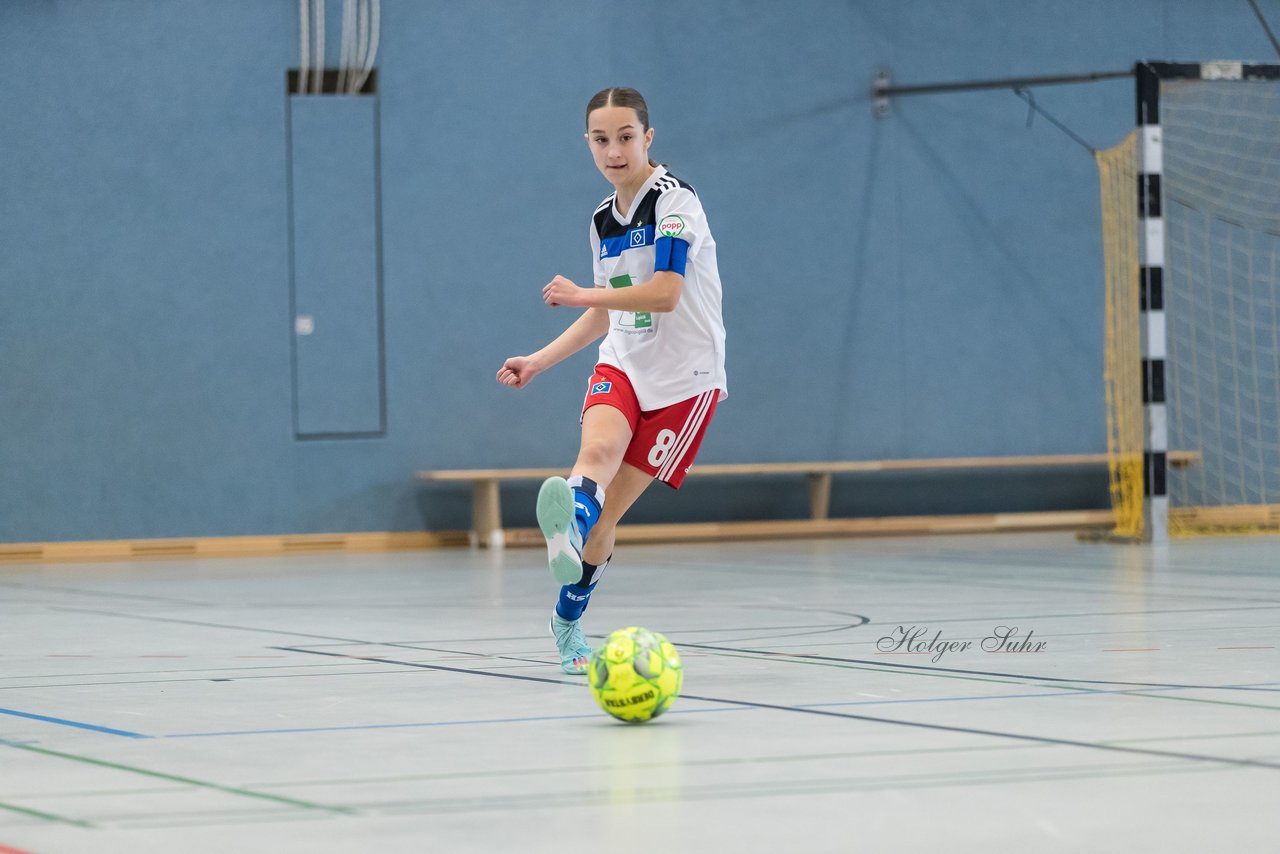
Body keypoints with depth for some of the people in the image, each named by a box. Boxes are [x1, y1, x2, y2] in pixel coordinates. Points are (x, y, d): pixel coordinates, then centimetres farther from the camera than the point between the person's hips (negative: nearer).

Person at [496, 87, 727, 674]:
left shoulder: (674, 200, -10)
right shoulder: (603, 220, 13)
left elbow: (665, 294, -22)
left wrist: (581, 295, -17)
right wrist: (538, 362, 15)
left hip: (683, 377, -4)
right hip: (622, 365, 4)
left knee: (608, 509, -7)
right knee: (597, 449, -30)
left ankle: (568, 617, 7)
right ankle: (569, 538, -59)